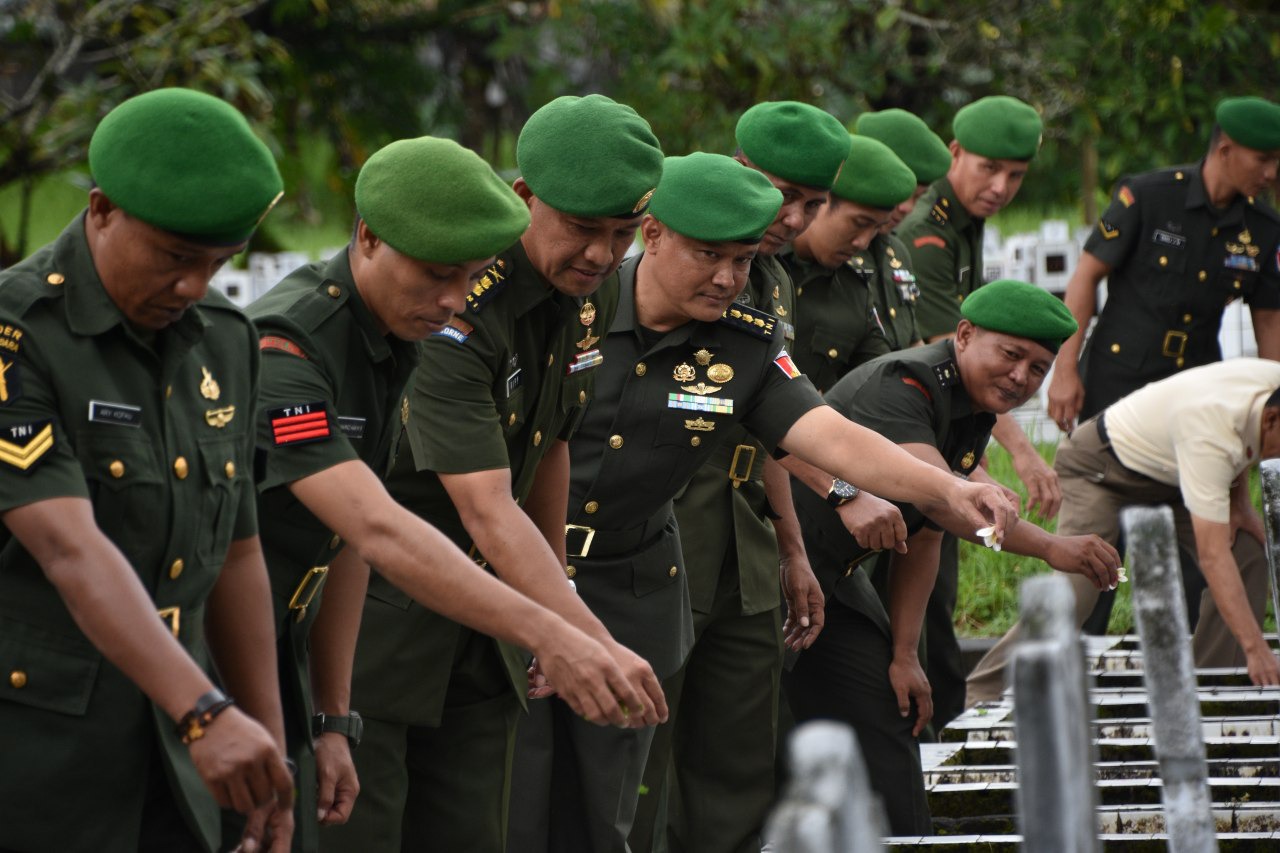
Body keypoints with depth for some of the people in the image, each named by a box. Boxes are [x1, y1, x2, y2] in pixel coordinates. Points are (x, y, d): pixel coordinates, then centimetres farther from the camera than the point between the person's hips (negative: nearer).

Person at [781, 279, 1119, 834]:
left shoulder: (974, 414, 7)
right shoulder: (901, 386, -23)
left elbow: (924, 538, 10)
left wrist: (902, 656, 4)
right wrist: (1051, 548, -44)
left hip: (838, 580, 9)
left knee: (888, 721, 5)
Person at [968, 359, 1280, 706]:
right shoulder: (1206, 433, -42)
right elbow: (1213, 555, -44)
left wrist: (1239, 500, -3)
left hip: (1165, 470, 8)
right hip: (1102, 467, -8)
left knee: (1248, 552, -7)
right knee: (1075, 591, -24)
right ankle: (983, 696, -19)